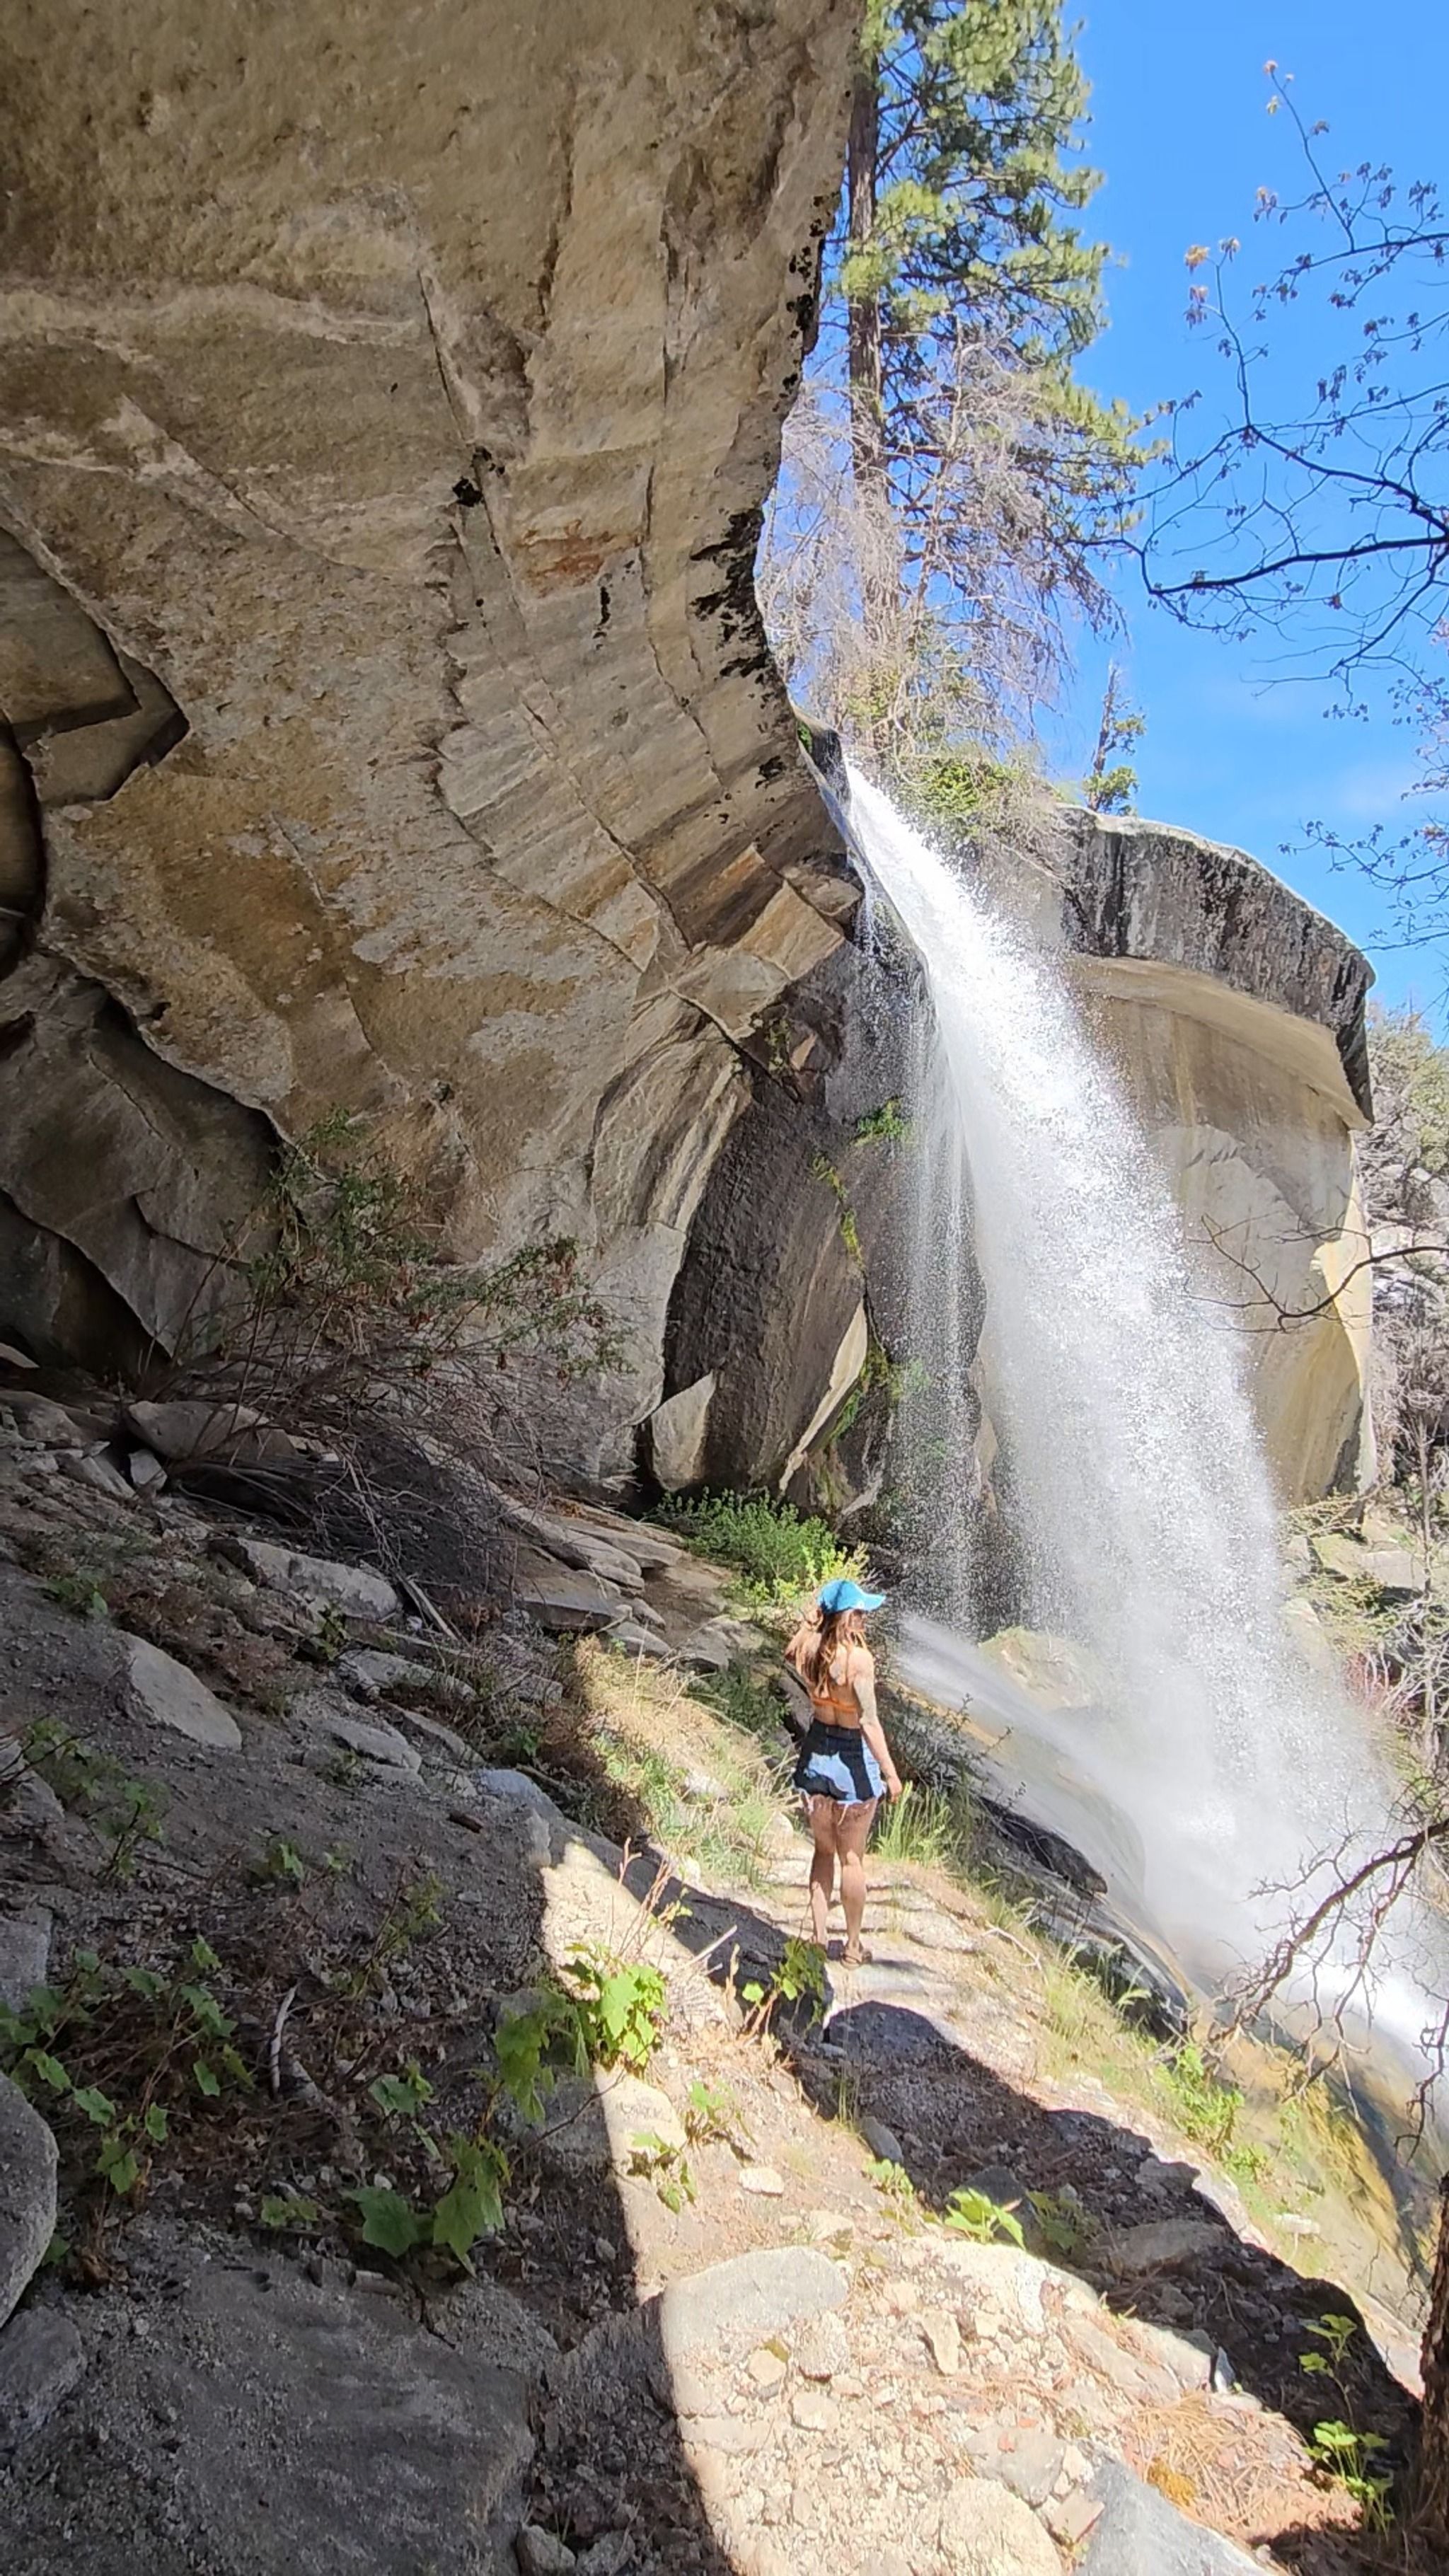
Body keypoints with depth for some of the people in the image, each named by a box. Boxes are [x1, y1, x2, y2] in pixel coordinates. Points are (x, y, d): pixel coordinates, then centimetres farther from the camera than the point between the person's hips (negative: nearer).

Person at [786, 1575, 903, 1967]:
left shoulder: (809, 1651, -7)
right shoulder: (858, 1658, -23)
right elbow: (869, 1721, -24)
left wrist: (821, 1609, 3)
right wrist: (890, 1772, -18)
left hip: (815, 1754, 5)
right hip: (852, 1759, -5)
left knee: (823, 1851, 21)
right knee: (852, 1858, 12)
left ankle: (818, 1940, 24)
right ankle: (853, 1946, 26)